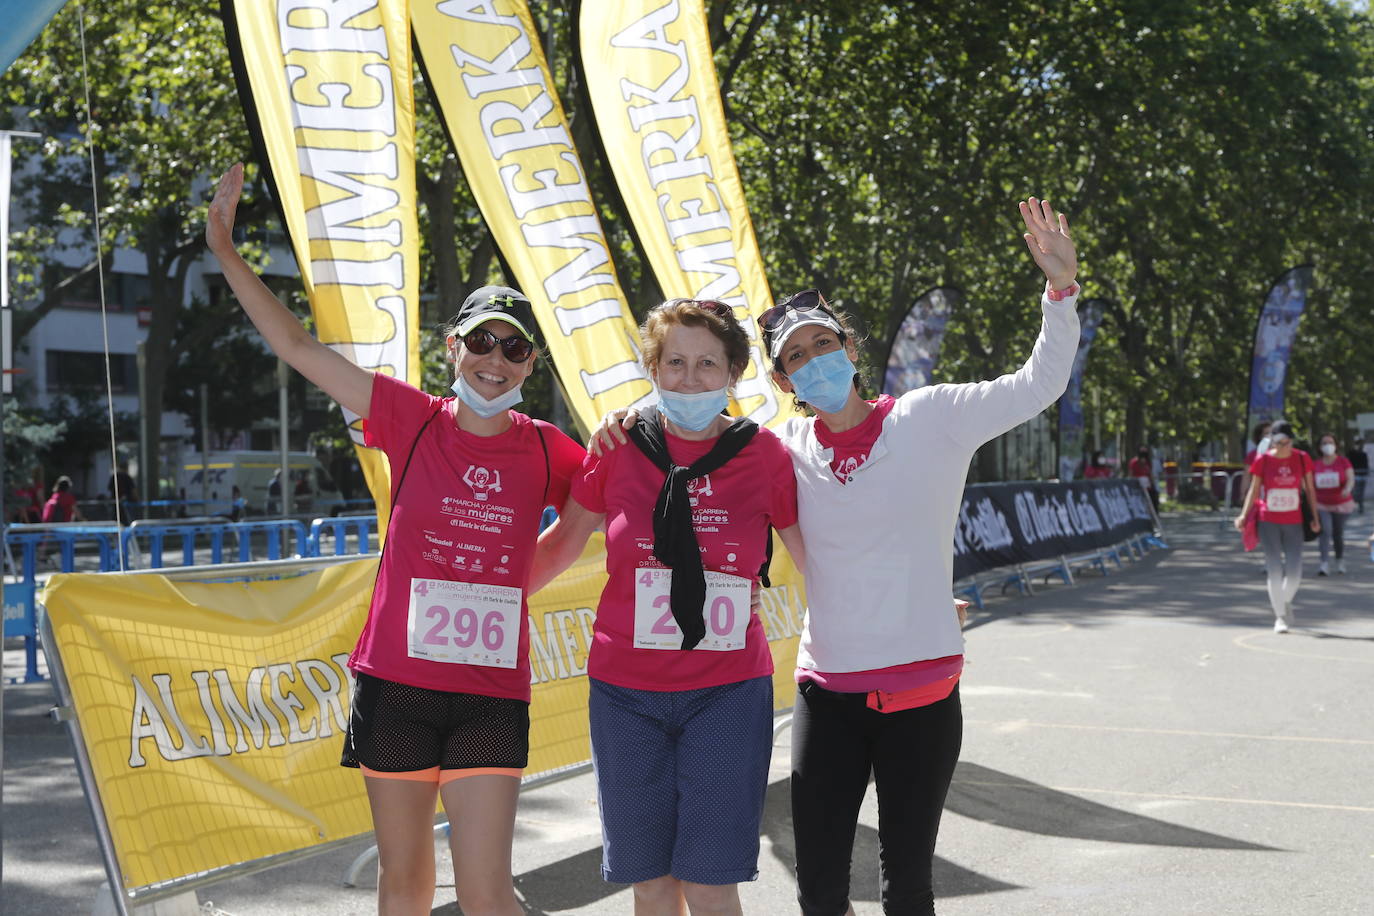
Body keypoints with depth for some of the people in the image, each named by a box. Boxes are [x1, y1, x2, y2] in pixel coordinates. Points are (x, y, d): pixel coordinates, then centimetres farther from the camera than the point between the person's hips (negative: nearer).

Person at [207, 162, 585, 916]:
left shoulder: (545, 450, 1)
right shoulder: (412, 420, 0)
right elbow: (298, 348, 1)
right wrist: (224, 249, 0)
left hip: (492, 696, -1)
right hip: (397, 684, 1)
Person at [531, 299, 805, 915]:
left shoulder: (764, 452, -1)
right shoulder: (619, 448, 0)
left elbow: (814, 557, 11)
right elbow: (563, 542, 13)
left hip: (728, 692, -1)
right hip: (626, 694, 1)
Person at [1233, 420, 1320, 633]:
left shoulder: (1302, 459, -1)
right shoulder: (1262, 460, -4)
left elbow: (1310, 489, 7)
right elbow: (1254, 489, 3)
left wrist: (1315, 517, 4)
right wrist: (1244, 515, -6)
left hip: (1294, 522, 1)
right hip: (1269, 522, -1)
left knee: (1294, 571, -3)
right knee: (1275, 570, -3)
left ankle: (1285, 602, 28)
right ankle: (1280, 616, 8)